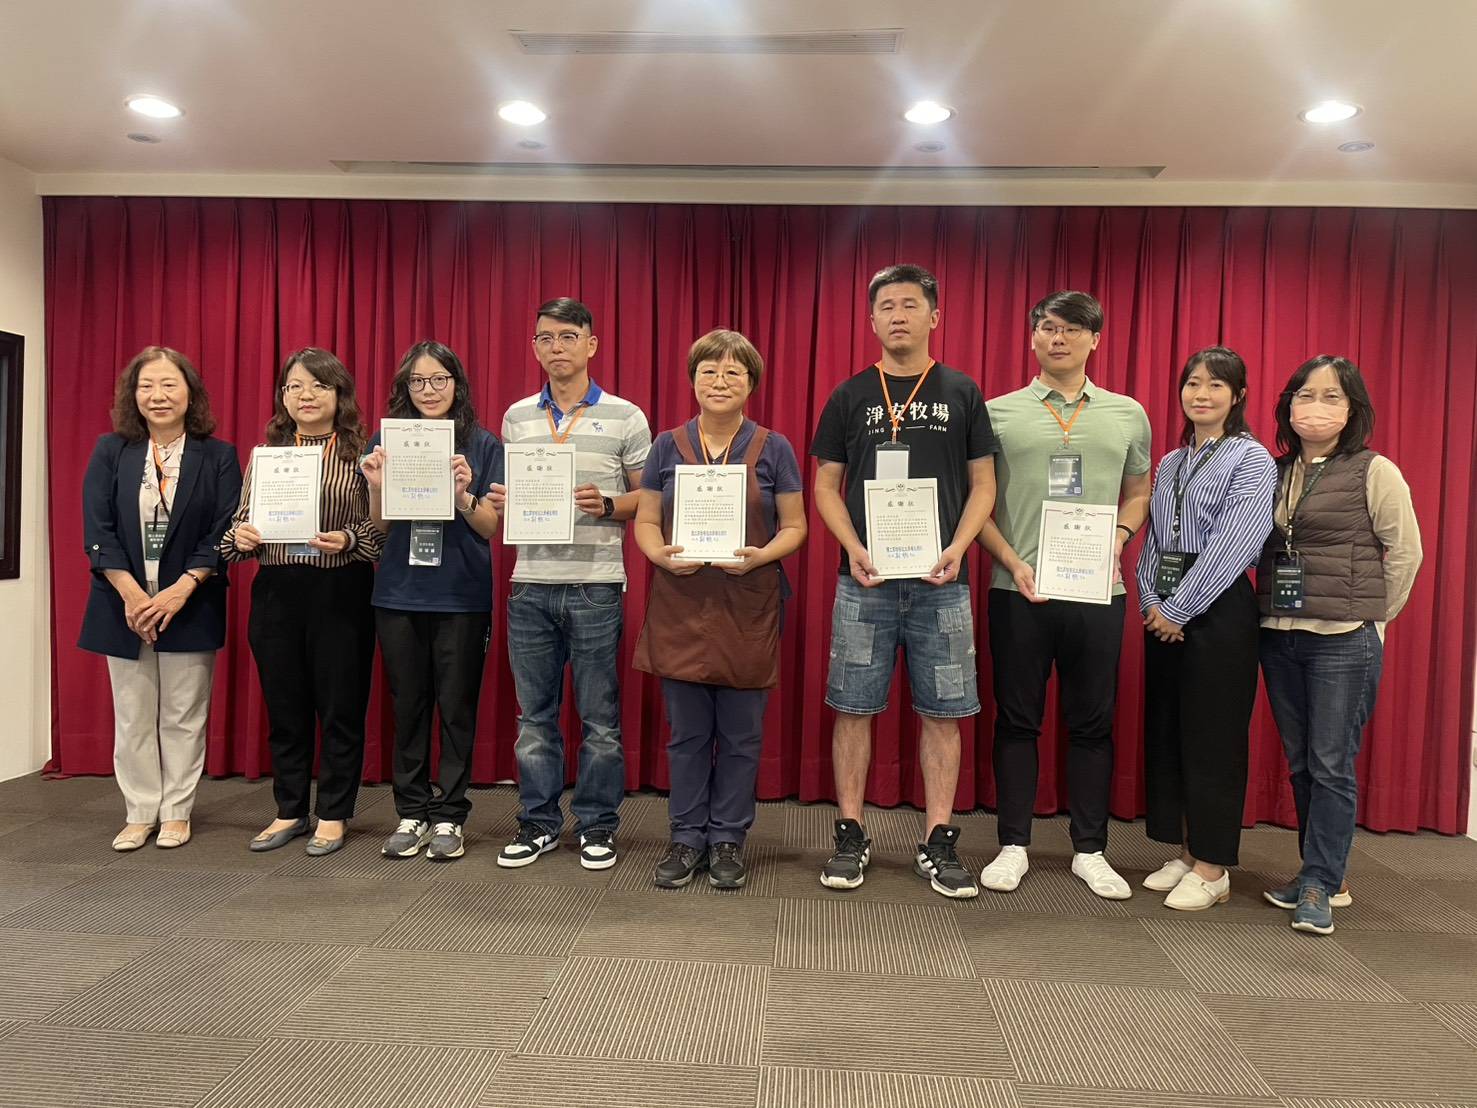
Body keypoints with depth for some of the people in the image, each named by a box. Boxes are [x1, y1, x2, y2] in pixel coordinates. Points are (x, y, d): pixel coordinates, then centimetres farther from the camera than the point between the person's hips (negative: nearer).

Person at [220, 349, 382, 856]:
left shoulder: (361, 454, -1)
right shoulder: (265, 454, 10)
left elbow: (383, 530, -3)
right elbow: (241, 525, 13)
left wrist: (348, 539, -21)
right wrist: (240, 536, -9)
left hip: (341, 595, -3)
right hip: (276, 595, 4)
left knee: (340, 708, 5)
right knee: (284, 709, 12)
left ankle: (333, 815, 20)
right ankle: (290, 811, 27)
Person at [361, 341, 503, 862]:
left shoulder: (483, 445, 1)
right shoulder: (387, 442, 7)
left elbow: (492, 528, -1)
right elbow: (380, 528, 9)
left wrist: (463, 495, -19)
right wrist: (377, 487, -10)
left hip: (462, 597, -2)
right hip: (399, 594, 2)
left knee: (457, 707, 3)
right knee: (408, 705, 8)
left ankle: (449, 816, 14)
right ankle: (411, 813, 20)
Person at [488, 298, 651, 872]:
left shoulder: (625, 417, 1)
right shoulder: (517, 417, 12)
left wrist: (608, 506, -16)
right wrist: (502, 501, -3)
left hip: (596, 586, -3)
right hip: (530, 586, 3)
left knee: (599, 716, 5)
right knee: (535, 714, 10)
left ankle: (597, 825, 20)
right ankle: (538, 822, 24)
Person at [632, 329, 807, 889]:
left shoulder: (773, 449, 3)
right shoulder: (667, 446, 7)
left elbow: (794, 527, 3)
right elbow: (645, 521, 8)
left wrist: (761, 555, -16)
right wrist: (662, 554, -13)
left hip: (748, 609, -1)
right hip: (681, 608, 1)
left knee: (740, 735, 7)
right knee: (687, 732, 8)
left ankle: (727, 840, 22)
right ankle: (687, 838, 23)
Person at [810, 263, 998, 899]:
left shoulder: (961, 393, 8)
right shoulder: (850, 395, 8)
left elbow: (983, 484, 8)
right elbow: (826, 484, 7)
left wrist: (957, 549, -9)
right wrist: (854, 550, -8)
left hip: (939, 582, 0)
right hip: (864, 580, 0)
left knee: (941, 712, 4)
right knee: (853, 708, 3)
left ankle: (937, 843, 17)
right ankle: (851, 838, 17)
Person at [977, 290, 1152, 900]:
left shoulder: (1128, 414, 9)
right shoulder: (999, 412, 2)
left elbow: (1138, 492, 18)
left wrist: (1117, 541, -1)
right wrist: (1012, 562, -9)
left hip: (1097, 592, 2)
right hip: (1018, 590, -2)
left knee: (1092, 723, 9)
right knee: (1017, 720, 6)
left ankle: (1090, 850, 23)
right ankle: (1013, 846, 19)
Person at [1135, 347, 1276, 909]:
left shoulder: (1251, 459, -5)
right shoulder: (1170, 462, 15)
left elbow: (1232, 544, -15)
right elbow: (1153, 540, 13)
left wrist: (1180, 608, -16)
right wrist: (1151, 601, -3)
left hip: (1219, 607, -7)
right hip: (1164, 611, 7)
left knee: (1212, 737, -2)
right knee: (1165, 730, 10)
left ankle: (1212, 869, 10)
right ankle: (1184, 853, 23)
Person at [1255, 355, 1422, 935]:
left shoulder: (1374, 472, -4)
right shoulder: (1273, 473, 9)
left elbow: (1406, 553, 0)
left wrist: (1372, 618, 4)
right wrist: (1275, 606, 3)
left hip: (1344, 641, -5)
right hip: (1279, 637, 5)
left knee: (1331, 765, -1)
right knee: (1300, 764, 12)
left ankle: (1319, 887, 9)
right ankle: (1321, 874, 26)